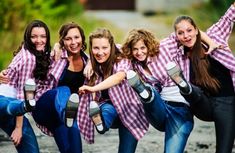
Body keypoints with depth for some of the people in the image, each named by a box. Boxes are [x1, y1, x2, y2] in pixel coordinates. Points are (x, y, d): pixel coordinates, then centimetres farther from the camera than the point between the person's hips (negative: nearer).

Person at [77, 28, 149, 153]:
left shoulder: (122, 62, -19)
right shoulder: (93, 66, -4)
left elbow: (119, 76, -40)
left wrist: (94, 88, -56)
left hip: (128, 112, -2)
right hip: (107, 109, 2)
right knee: (107, 108, -32)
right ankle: (100, 123, -61)